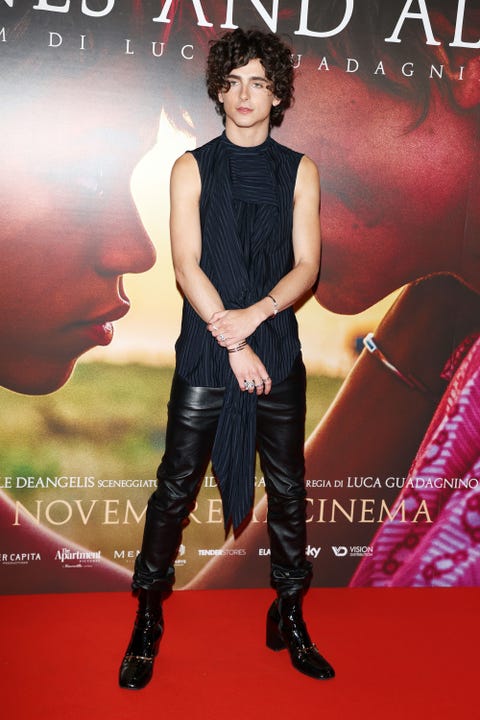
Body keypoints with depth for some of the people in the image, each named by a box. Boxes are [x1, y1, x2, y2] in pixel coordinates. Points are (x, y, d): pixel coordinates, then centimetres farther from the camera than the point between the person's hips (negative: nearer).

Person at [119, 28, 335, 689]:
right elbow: (187, 266, -5)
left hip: (279, 352, 2)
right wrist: (233, 344, -12)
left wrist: (254, 314, -16)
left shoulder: (298, 171, 8)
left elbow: (306, 267, 0)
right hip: (205, 355, -1)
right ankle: (148, 619, 20)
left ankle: (291, 617, 26)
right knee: (176, 488, 3)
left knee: (287, 490, 9)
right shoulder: (193, 168, 4)